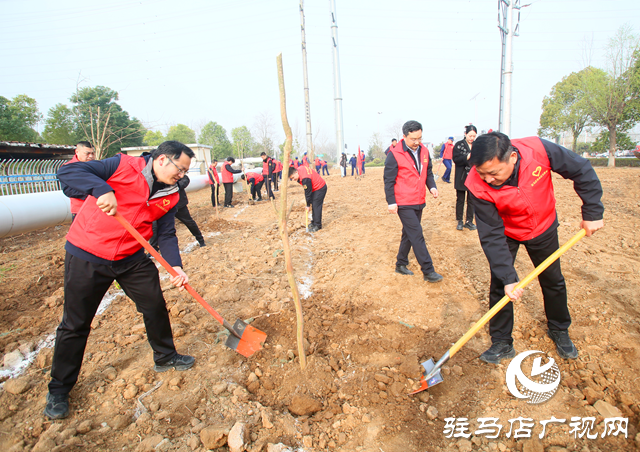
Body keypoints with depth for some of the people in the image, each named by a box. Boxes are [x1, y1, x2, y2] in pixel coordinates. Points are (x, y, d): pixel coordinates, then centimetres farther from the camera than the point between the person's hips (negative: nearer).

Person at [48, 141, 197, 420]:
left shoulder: (170, 196, 0)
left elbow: (166, 235, 0)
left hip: (132, 259, 5)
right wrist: (101, 189, -38)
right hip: (86, 257, -5)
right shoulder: (123, 166, -16)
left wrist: (176, 267, -15)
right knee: (75, 324, 7)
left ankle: (165, 357, 34)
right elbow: (67, 172, -19)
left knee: (156, 306, 10)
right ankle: (59, 390, 27)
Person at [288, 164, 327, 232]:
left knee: (316, 206, -11)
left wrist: (308, 205, -15)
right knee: (313, 205, 13)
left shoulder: (305, 179, -34)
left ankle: (317, 225, -4)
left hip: (320, 188, -10)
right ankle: (314, 222, 22)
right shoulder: (299, 170, -6)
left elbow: (308, 193, -25)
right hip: (315, 188, 10)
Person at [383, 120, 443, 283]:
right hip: (404, 203, -7)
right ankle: (428, 271, 1)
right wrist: (391, 202, -14)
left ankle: (401, 264, 30)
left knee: (409, 234, 15)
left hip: (419, 202, 7)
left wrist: (432, 186, -3)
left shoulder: (424, 151, 6)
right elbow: (388, 180, -11)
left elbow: (428, 172, 16)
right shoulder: (395, 154, -13)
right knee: (417, 235, -6)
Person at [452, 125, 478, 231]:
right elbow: (455, 159, -11)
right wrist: (466, 157, -23)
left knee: (471, 200, 6)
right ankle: (459, 221, 16)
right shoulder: (459, 145, -1)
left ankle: (469, 221, 16)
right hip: (461, 178, -2)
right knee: (460, 200, 6)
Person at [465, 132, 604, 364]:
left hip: (543, 227, 2)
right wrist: (508, 277, -31)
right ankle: (502, 343, 15)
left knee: (553, 281, 16)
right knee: (500, 286, -4)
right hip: (506, 233, -2)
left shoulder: (539, 150, -34)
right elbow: (492, 236, -29)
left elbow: (582, 171, -15)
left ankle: (559, 331, 42)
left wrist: (592, 212, -13)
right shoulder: (477, 186, -35)